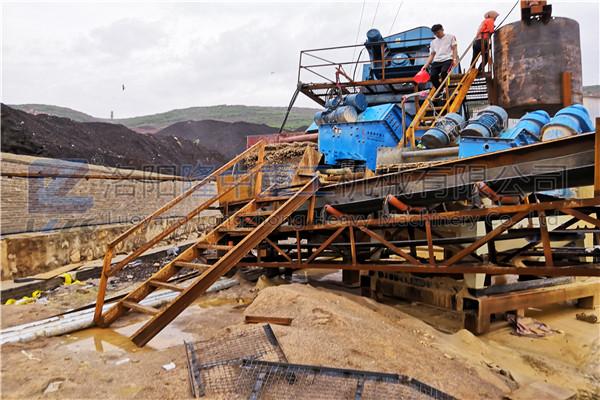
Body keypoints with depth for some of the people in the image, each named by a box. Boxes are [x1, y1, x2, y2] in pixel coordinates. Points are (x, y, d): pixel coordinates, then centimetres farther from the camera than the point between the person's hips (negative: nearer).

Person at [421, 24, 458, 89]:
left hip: (447, 59, -3)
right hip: (436, 61, 3)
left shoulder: (450, 37, 16)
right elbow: (431, 55, 21)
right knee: (432, 75, -25)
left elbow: (454, 49, 7)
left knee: (443, 72, -35)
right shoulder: (433, 42, 26)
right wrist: (426, 65, 7)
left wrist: (455, 59, -10)